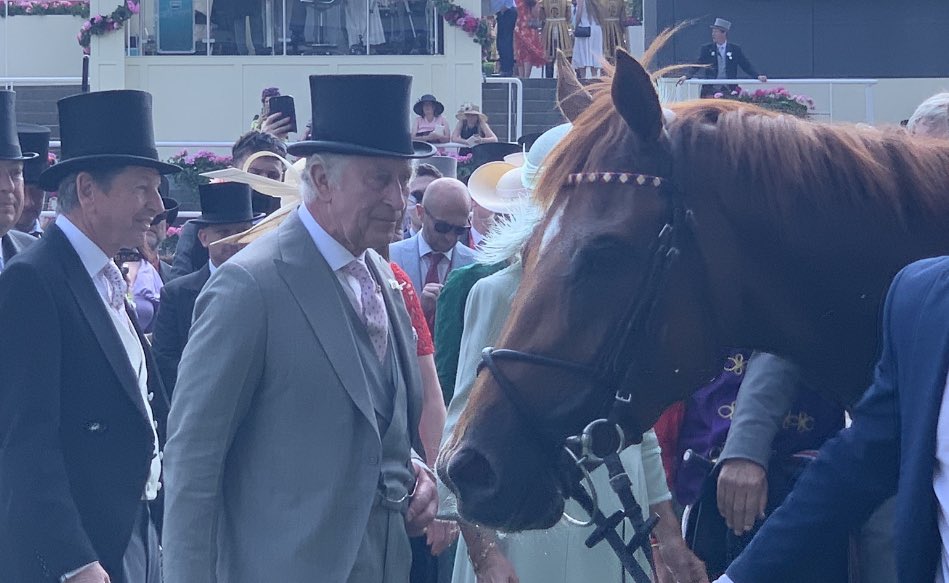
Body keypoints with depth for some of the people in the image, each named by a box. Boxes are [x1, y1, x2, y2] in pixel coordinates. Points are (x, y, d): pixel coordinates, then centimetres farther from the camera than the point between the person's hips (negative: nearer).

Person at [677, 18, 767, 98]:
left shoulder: (735, 49, 7)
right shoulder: (706, 49, 8)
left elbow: (747, 66, 6)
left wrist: (758, 76, -10)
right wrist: (687, 76, -17)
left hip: (729, 89, 0)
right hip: (710, 89, 0)